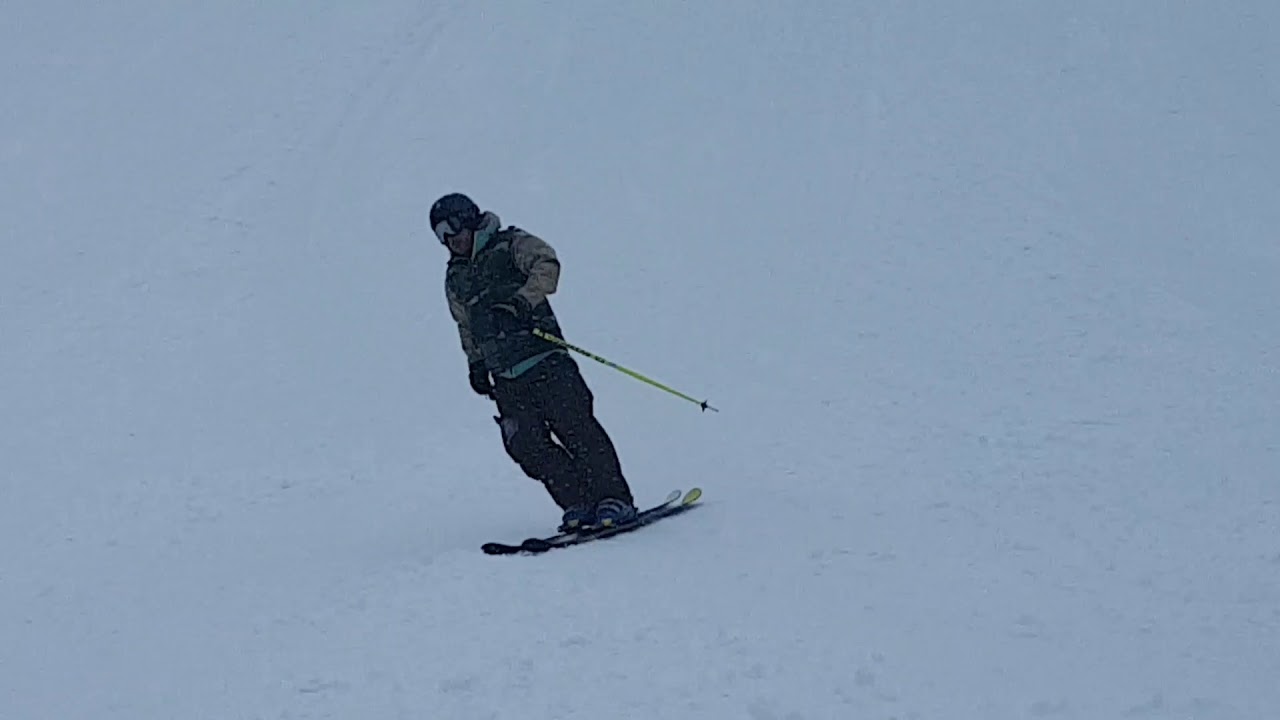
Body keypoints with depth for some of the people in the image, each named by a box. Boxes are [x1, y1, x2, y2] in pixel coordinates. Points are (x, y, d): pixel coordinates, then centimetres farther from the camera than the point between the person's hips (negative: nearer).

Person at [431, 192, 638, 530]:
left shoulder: (511, 245, 3)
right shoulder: (455, 278, 21)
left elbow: (547, 265, -16)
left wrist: (524, 299, -28)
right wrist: (475, 363, 25)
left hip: (545, 361, -5)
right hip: (505, 378, 5)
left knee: (575, 428, -14)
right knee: (526, 446, -10)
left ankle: (614, 499, -12)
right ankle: (579, 504, -6)